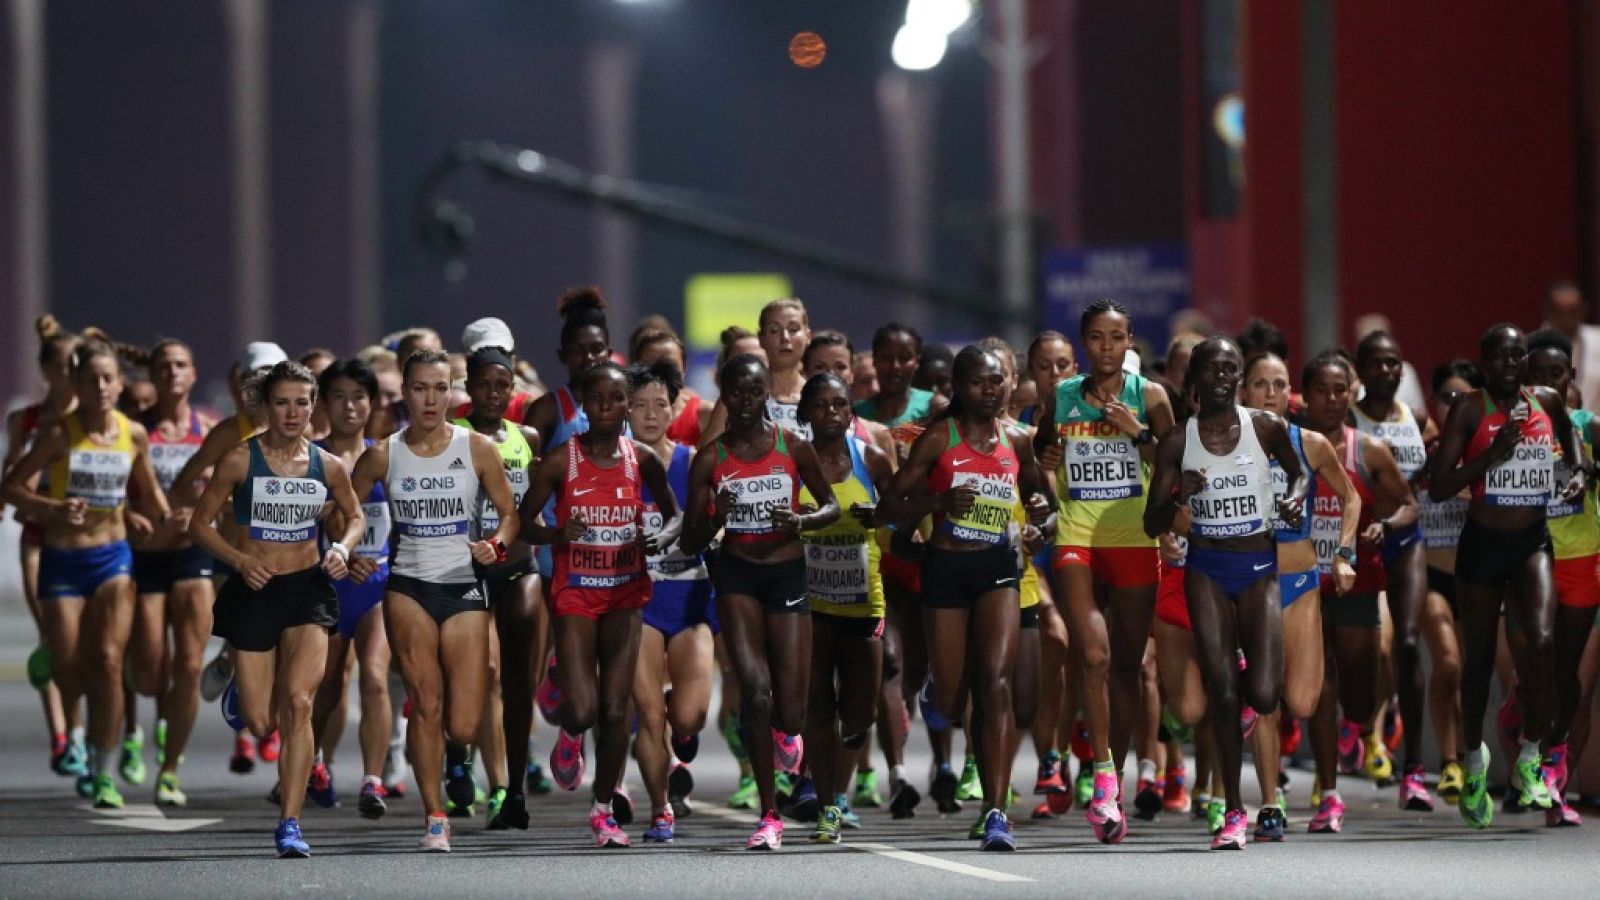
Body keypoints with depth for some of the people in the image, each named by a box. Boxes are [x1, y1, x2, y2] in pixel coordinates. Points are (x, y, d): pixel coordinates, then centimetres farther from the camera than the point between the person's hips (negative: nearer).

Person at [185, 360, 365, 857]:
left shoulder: (327, 466, 2)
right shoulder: (240, 460, -6)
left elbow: (356, 516, 19)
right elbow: (200, 523, 1)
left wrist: (342, 548, -2)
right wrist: (240, 560, -14)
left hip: (308, 589, 1)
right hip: (254, 591, -1)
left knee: (298, 701, -19)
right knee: (261, 724, 2)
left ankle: (290, 823, -15)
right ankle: (240, 686, 44)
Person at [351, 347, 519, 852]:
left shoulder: (477, 449, 0)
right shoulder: (383, 456, 2)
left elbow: (509, 513, 4)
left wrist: (495, 546, -16)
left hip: (464, 588, 0)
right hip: (408, 588, 0)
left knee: (463, 728, -6)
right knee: (427, 705, -10)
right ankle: (435, 819, 1)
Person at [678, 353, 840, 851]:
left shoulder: (794, 447, 0)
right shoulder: (710, 459, 0)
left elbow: (832, 506, 11)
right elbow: (689, 544, 3)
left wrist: (802, 522, -10)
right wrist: (714, 519, -18)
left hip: (787, 573, 0)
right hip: (737, 574, 0)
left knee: (789, 713, -3)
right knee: (755, 689, -19)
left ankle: (784, 732, 40)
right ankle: (769, 818, -10)